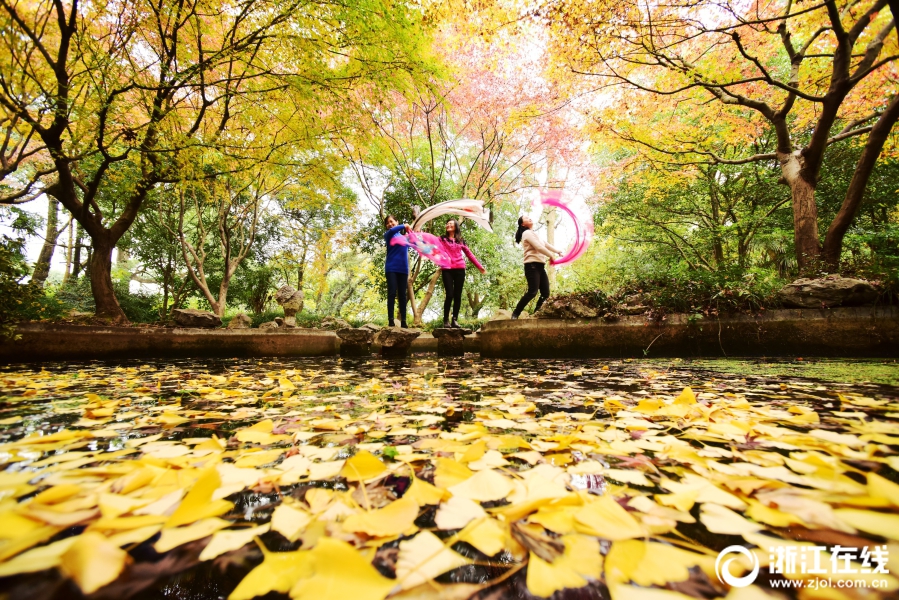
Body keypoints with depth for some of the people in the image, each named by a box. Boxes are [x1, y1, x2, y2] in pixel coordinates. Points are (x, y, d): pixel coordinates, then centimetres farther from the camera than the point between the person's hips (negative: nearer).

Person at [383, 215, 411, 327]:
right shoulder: (388, 235, 8)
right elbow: (392, 231, -16)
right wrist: (404, 226, -8)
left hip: (403, 269, 3)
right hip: (391, 268, -3)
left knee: (402, 295, 3)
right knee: (392, 293, -7)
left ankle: (403, 321, 4)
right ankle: (390, 320, -6)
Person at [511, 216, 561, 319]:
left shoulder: (533, 234, 27)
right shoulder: (527, 233, -3)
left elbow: (545, 244, 36)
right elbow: (539, 247, -13)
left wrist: (557, 251, 39)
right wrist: (551, 255, -1)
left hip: (540, 266, 9)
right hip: (532, 265, -9)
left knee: (545, 293, -1)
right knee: (532, 292, -20)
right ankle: (515, 314, -13)